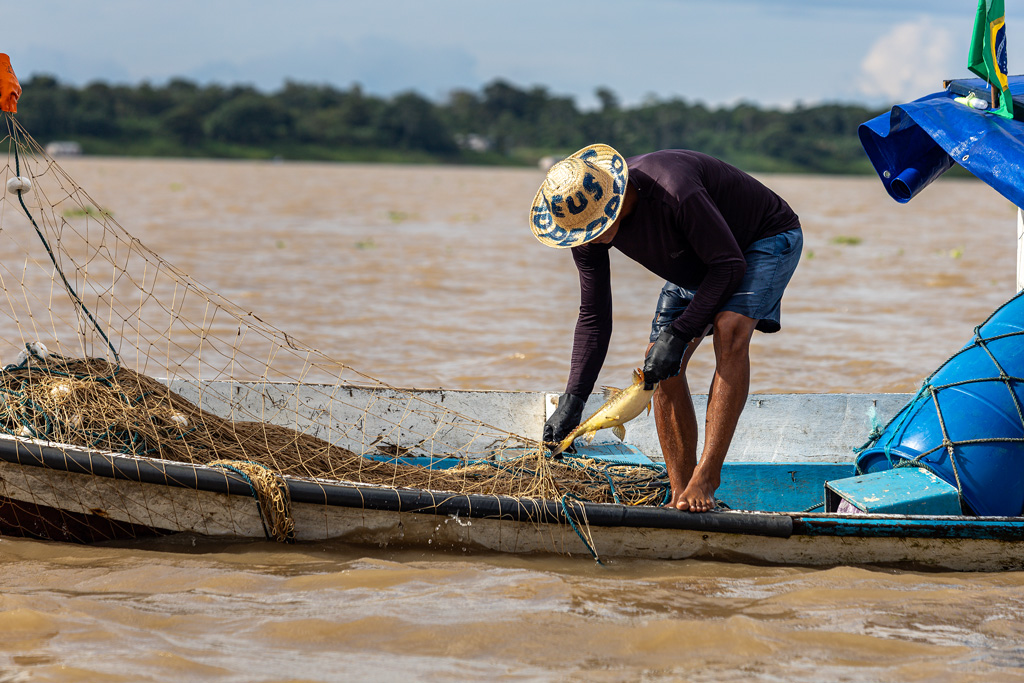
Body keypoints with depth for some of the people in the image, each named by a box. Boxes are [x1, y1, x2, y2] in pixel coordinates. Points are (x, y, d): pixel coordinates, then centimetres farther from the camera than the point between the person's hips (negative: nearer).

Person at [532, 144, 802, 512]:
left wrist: (679, 335, -32)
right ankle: (681, 496, 0)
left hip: (767, 238, -7)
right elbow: (593, 318, -9)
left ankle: (707, 476, -29)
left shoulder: (672, 191, -42)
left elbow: (729, 265, -31)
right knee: (661, 366, -6)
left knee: (730, 330, -31)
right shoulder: (583, 218, -19)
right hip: (697, 259, 7)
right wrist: (572, 399, -16)